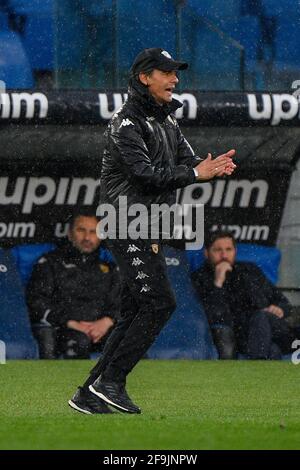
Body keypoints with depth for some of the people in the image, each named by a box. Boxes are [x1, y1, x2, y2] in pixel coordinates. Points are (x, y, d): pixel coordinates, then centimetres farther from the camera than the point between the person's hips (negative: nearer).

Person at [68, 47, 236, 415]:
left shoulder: (166, 121, 17)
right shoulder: (126, 123, -12)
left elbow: (188, 162, 9)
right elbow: (146, 173, -21)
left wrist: (213, 167, -13)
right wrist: (194, 173, -25)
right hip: (128, 228, -9)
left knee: (134, 313, 7)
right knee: (160, 302, -16)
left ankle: (89, 395, 10)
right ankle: (110, 380, -10)